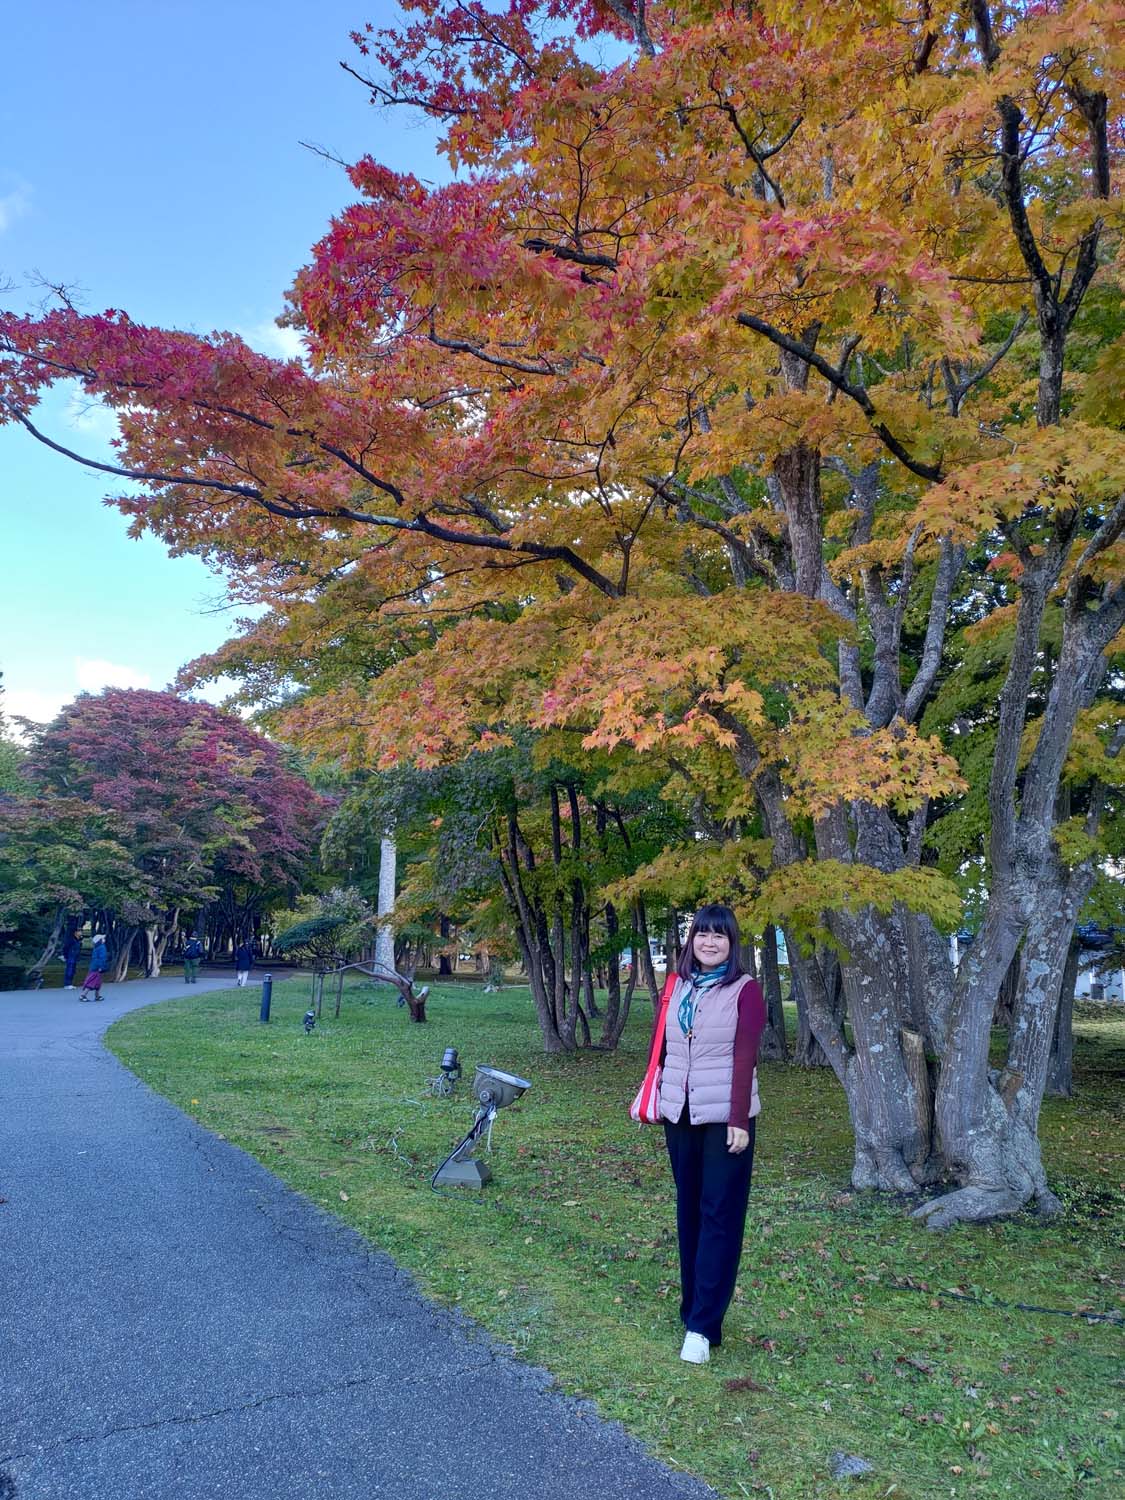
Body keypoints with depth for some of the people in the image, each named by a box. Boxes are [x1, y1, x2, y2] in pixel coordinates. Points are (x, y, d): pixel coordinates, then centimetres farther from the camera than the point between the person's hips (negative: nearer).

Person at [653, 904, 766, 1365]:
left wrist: (740, 1121, -15)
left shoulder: (746, 990, -7)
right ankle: (692, 1307, 24)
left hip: (724, 1117, -5)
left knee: (719, 1216, -1)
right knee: (688, 1211, 13)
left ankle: (703, 1326, 3)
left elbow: (745, 1058, -12)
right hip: (680, 1115, 5)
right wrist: (650, 1099, 4)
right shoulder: (677, 986, 7)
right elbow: (662, 1048, 9)